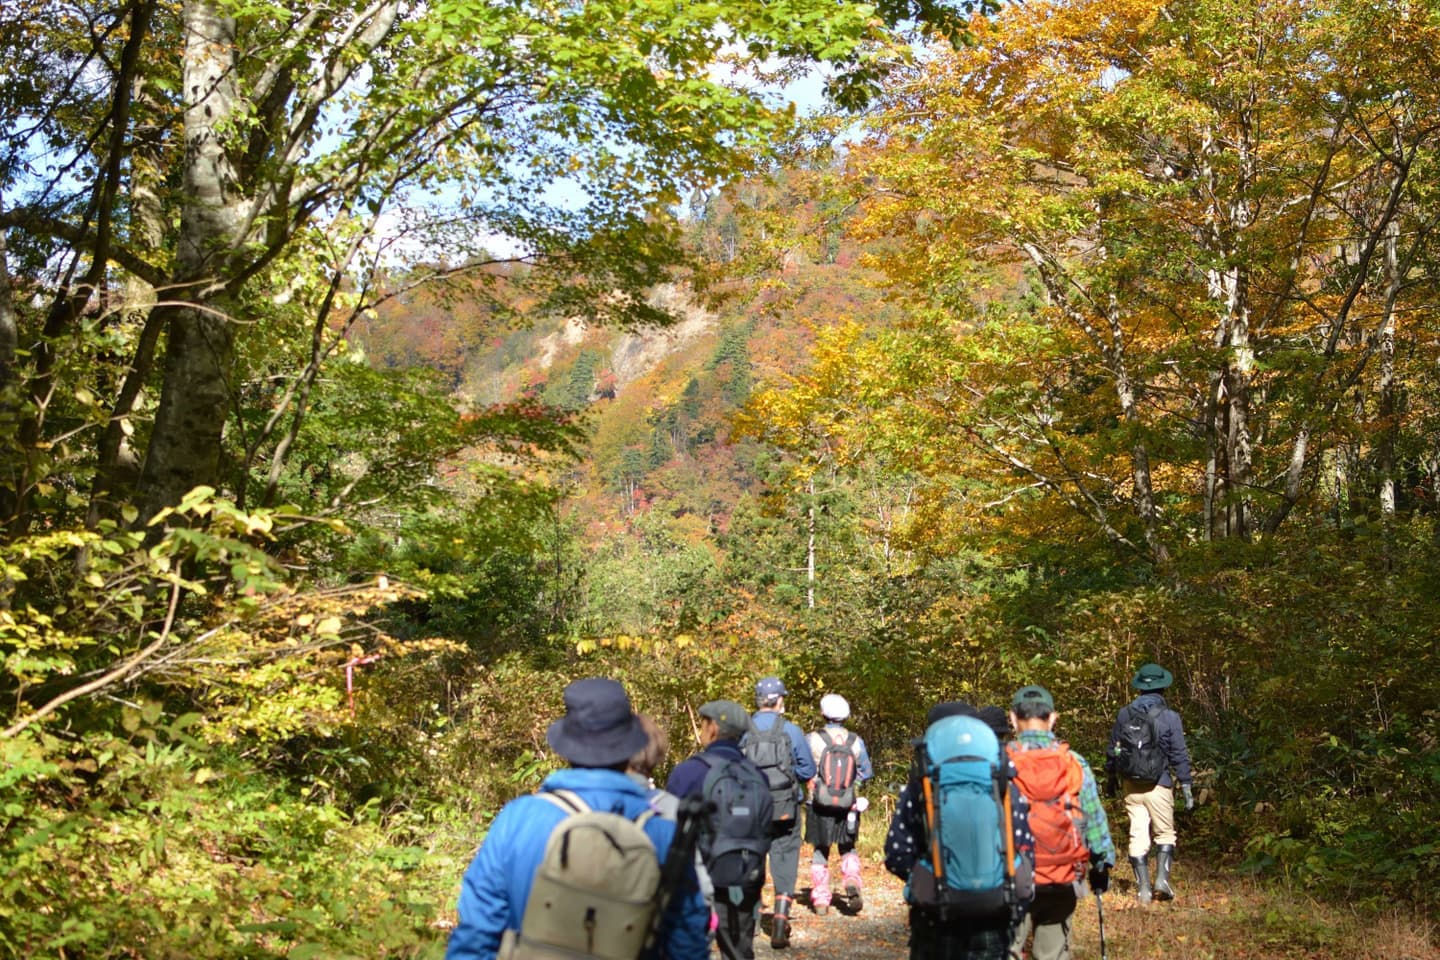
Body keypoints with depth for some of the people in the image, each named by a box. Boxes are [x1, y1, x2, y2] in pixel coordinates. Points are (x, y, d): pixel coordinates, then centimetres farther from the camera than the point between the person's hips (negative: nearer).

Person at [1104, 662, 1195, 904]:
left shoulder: (1124, 714, 2)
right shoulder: (1169, 717, -8)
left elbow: (1112, 752, 9)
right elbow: (1179, 756, -6)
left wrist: (1110, 780, 22)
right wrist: (1187, 787, 1)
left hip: (1131, 786, 3)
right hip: (1159, 786, -2)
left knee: (1138, 836, 7)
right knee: (1165, 834, 12)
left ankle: (1143, 889, 7)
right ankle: (1162, 879, -1)